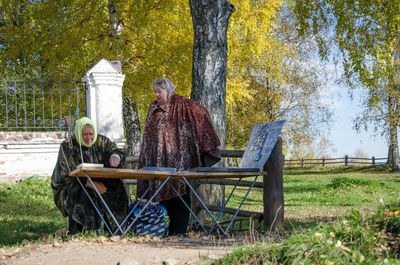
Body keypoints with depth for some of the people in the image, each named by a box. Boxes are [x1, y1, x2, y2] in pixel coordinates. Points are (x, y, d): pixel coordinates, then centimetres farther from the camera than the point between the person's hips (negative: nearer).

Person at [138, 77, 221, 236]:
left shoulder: (181, 104, -3)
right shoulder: (154, 108, 14)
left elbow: (202, 113, -7)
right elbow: (149, 133, 19)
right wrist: (144, 160, 16)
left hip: (178, 157, -6)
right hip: (159, 159, 6)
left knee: (179, 190, -4)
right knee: (165, 190, 6)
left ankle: (180, 229, 1)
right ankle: (172, 227, 15)